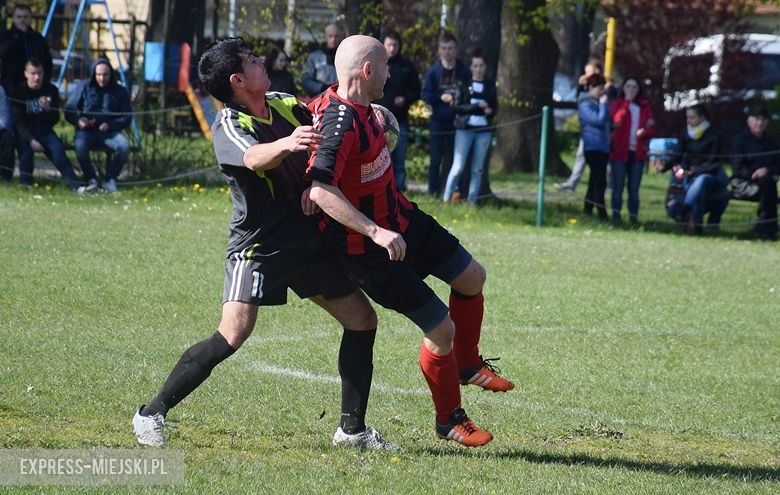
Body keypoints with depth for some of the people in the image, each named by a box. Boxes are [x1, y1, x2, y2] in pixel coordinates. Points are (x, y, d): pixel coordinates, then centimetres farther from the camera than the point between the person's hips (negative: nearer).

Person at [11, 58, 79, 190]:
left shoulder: (51, 90, 1)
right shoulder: (19, 92, -7)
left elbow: (55, 119, 2)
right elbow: (18, 121, -12)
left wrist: (48, 109, -21)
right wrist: (31, 140, -26)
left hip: (44, 130, 2)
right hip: (24, 132, -2)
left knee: (57, 148, -24)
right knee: (26, 148, -32)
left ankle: (74, 184, -29)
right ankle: (26, 184, -19)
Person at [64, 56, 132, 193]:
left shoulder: (120, 91, 8)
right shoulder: (84, 87, 7)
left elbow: (127, 117, 5)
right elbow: (69, 110, 7)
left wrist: (110, 125, -14)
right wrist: (78, 121, -15)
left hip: (109, 131, 1)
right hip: (87, 130, -1)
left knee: (124, 145, -32)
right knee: (80, 145, -37)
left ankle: (110, 180, -12)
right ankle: (91, 180, -16)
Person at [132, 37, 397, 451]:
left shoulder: (285, 105, 6)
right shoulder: (229, 125, -14)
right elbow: (254, 158, -35)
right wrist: (286, 143, -56)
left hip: (309, 241, 7)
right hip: (258, 245, -7)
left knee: (362, 320, 8)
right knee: (232, 334, -21)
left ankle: (353, 428, 19)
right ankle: (151, 414, -9)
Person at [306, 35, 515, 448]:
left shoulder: (358, 108, -2)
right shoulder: (340, 124, -31)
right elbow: (320, 189, -42)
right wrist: (375, 233, -46)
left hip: (401, 221, 10)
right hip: (369, 252, -10)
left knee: (471, 277, 17)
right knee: (442, 329, -5)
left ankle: (467, 364, 41)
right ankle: (448, 420, 18)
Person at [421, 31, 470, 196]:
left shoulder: (463, 71, 4)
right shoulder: (433, 71, 1)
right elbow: (425, 95, -3)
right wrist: (441, 97, -18)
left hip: (457, 122, 1)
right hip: (438, 122, -1)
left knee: (452, 161, 4)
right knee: (435, 160, 0)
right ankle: (433, 193, 4)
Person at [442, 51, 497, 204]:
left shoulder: (490, 86, 9)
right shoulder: (464, 84, 1)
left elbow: (495, 107, 13)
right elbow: (457, 107, -5)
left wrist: (490, 111, -10)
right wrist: (477, 106, -16)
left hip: (483, 131, 3)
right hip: (464, 129, -3)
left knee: (477, 169, 5)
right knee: (458, 167, -8)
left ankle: (472, 201, 11)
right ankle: (446, 198, -1)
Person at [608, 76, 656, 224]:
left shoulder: (644, 106, 12)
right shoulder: (617, 104, 2)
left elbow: (652, 129, 11)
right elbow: (617, 120, -17)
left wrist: (644, 132, -11)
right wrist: (627, 102, -17)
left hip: (638, 152, 3)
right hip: (619, 151, -3)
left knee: (634, 187, 4)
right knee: (618, 185, -3)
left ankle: (633, 216, 6)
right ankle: (616, 214, 2)